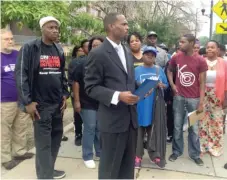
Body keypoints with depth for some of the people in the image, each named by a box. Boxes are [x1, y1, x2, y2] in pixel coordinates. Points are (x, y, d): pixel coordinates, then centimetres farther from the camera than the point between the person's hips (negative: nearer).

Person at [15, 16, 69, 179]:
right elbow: (21, 75, -11)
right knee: (44, 142, -1)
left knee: (57, 136, 13)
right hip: (41, 104, -6)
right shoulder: (29, 48, -7)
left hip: (57, 103, 6)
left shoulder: (59, 50, 11)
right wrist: (27, 102, -15)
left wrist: (65, 95, 10)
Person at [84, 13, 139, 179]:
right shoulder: (98, 54, -10)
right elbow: (91, 87, -12)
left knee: (128, 165, 19)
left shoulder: (128, 52, 14)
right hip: (112, 119, -7)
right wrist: (117, 96, -23)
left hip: (131, 117, 7)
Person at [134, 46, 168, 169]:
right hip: (141, 105, -2)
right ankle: (138, 156, 11)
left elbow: (166, 85, 12)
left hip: (155, 105, 2)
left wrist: (161, 85, -9)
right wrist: (139, 86, -19)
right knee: (139, 131, 2)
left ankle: (155, 155, 23)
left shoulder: (159, 70, 10)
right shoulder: (137, 70, 3)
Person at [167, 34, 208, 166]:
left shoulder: (200, 61, -8)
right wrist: (172, 84, 4)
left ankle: (195, 154, 24)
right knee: (177, 127, 10)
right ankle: (177, 151, 26)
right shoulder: (176, 57, -1)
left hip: (194, 99, -2)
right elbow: (169, 70, 19)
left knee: (194, 128, 9)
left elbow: (202, 83, -5)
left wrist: (201, 102, -9)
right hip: (179, 97, 2)